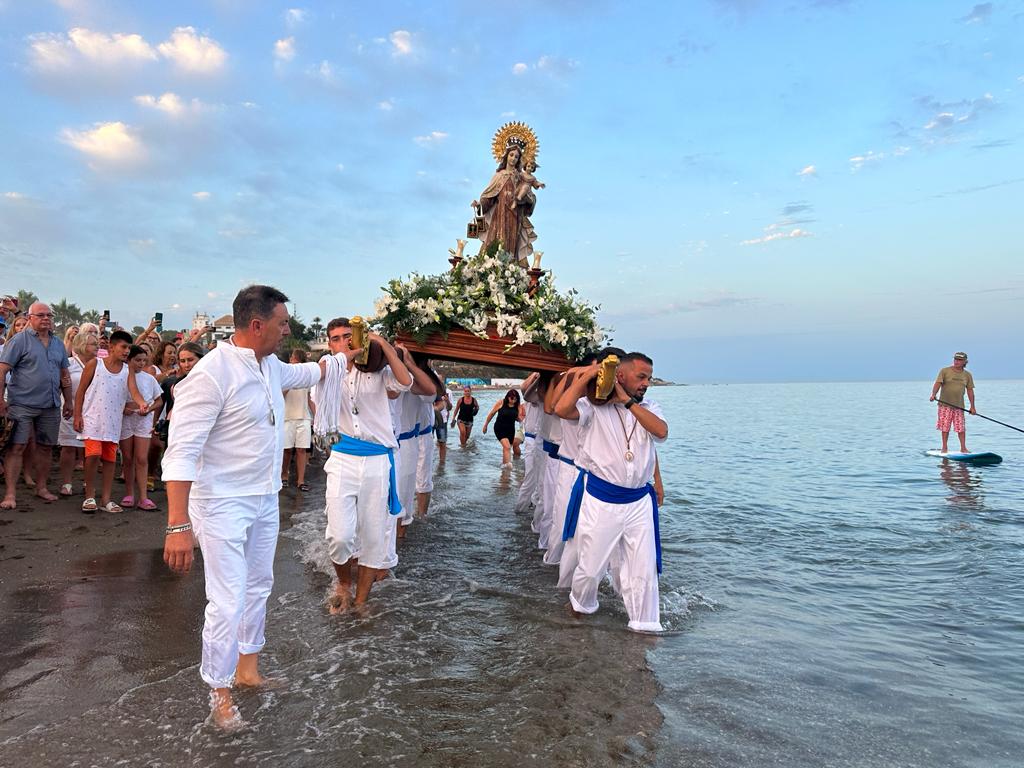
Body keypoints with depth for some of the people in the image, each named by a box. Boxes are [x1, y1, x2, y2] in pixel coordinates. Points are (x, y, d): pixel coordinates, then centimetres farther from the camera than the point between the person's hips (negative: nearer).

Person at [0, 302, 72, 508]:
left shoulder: (58, 344, 13)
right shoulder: (19, 340, -4)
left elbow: (64, 375, 19)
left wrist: (68, 401, 15)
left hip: (51, 406, 5)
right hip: (23, 404, -5)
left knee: (46, 447, 11)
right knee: (16, 447, -3)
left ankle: (41, 487, 23)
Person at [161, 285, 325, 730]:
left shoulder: (270, 366, 1)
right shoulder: (212, 373, -24)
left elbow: (304, 373, 27)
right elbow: (182, 451, -26)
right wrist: (178, 524, -29)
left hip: (265, 499, 9)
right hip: (224, 504, -8)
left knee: (258, 586, 20)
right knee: (227, 603, -2)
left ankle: (247, 667, 40)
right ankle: (219, 692, 21)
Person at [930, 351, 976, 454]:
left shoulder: (967, 375, 8)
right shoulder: (945, 371, -2)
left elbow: (970, 391, 11)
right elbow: (938, 383, -13)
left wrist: (972, 407, 8)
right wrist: (933, 394, -31)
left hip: (959, 406, 2)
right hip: (945, 405, -2)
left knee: (961, 428, 0)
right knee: (945, 427, 3)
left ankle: (963, 448, 11)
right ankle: (945, 447, 13)